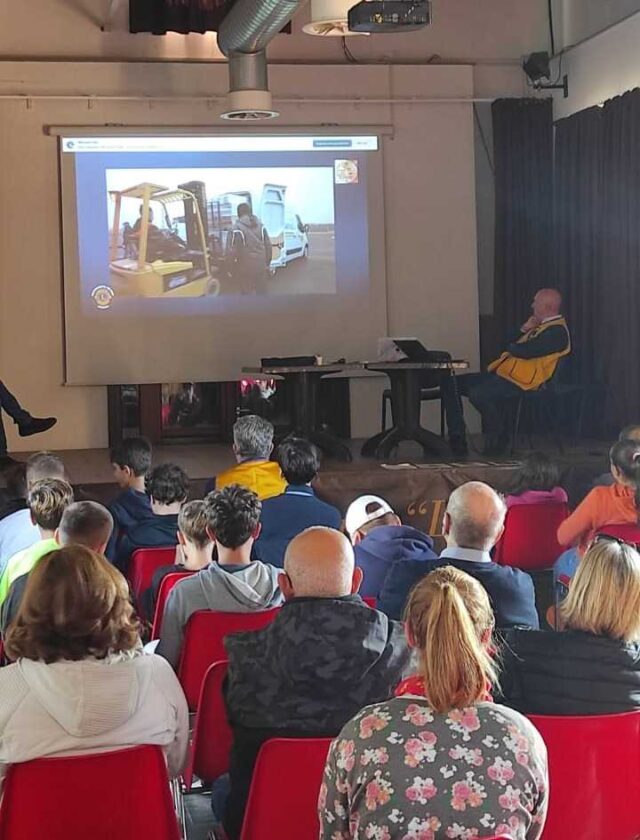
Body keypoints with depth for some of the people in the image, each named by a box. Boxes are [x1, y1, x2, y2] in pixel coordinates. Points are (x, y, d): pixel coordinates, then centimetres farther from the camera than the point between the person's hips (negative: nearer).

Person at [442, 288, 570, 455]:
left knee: (478, 394, -35)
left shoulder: (557, 331, -11)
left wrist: (511, 347, 0)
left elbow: (525, 351, -21)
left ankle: (499, 438, -12)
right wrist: (523, 331, 10)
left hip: (519, 381, -11)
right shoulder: (541, 326, 23)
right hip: (502, 373, 11)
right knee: (450, 384, 2)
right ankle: (457, 439, -1)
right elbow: (514, 346, 26)